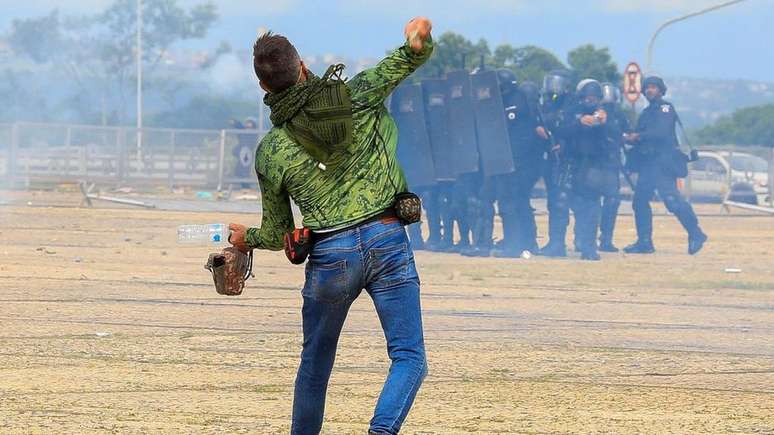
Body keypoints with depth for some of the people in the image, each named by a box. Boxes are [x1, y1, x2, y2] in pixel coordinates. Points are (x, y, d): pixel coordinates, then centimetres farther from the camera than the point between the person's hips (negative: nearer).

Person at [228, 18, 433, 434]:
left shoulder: (269, 152, 5)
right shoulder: (354, 97, 3)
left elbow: (277, 235, 14)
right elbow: (409, 58, 6)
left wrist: (247, 237, 36)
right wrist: (419, 41, -18)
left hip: (329, 256, 1)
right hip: (387, 242, -1)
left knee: (315, 364, 20)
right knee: (409, 358, -2)